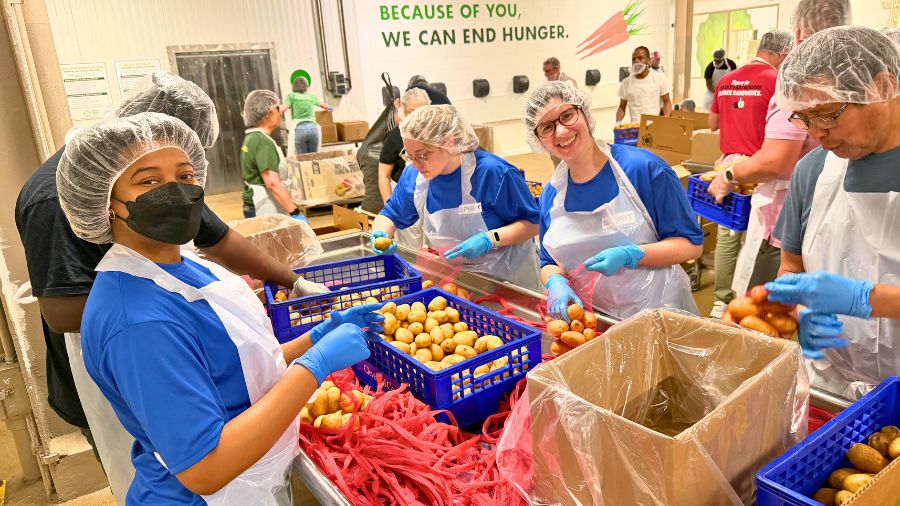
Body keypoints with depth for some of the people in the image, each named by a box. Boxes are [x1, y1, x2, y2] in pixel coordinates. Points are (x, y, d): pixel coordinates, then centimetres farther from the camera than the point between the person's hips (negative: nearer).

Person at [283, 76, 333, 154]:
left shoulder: (291, 95, 9)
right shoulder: (311, 96, 20)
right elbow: (323, 105, 40)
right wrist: (330, 108, 60)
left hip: (299, 129, -3)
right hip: (313, 128, 3)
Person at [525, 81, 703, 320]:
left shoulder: (643, 167, -16)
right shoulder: (550, 195, -4)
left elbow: (692, 244, -11)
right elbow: (550, 262, 7)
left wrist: (629, 255, -26)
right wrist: (555, 282, -17)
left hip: (657, 310, -3)